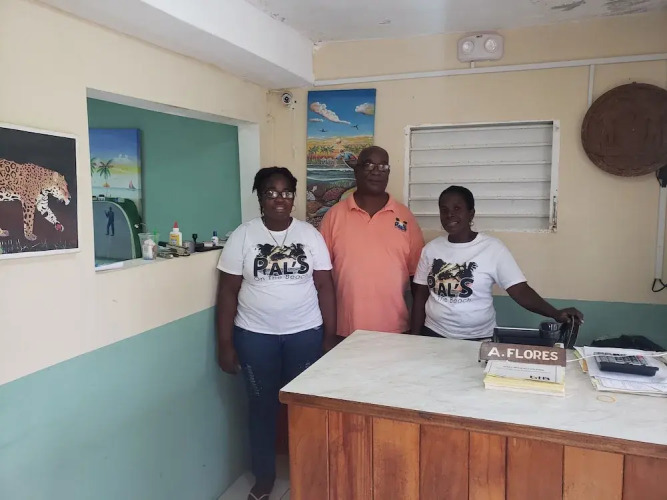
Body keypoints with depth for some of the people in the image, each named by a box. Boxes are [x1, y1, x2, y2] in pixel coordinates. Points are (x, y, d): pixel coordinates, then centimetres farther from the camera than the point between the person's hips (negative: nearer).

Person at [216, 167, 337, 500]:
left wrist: (330, 337, -2)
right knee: (262, 407, 11)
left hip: (305, 334, 1)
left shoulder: (310, 235, 0)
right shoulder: (242, 236, -3)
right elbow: (228, 291, -2)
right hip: (255, 336, 0)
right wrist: (225, 343, -4)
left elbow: (325, 287, 1)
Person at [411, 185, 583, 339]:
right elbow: (420, 296, 4)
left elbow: (520, 290, -13)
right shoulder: (431, 248, 0)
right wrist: (415, 338, 2)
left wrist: (556, 313, -28)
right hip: (434, 334, 3)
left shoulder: (493, 247, -11)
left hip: (478, 339, -2)